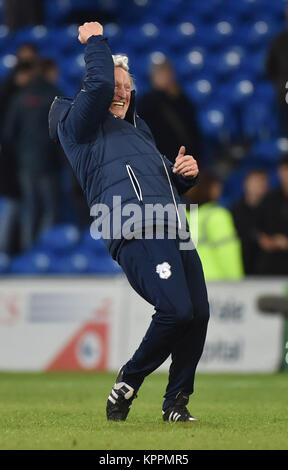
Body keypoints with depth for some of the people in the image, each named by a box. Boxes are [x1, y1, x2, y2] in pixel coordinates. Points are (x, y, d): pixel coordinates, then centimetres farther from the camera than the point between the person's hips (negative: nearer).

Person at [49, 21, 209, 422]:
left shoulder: (138, 130, 35)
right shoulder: (79, 124, 12)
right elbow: (99, 85, -7)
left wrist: (186, 173, 16)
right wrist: (94, 41, 7)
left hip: (173, 229, 8)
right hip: (135, 231, -8)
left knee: (198, 314, -7)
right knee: (177, 310, -23)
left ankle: (176, 404, 6)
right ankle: (128, 383, -2)